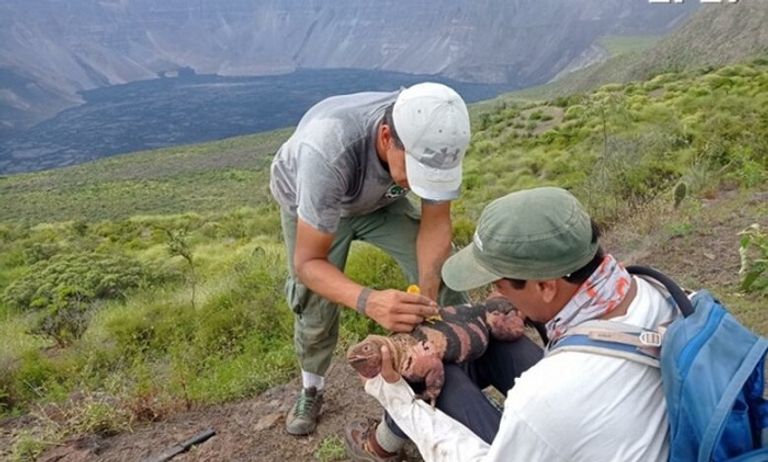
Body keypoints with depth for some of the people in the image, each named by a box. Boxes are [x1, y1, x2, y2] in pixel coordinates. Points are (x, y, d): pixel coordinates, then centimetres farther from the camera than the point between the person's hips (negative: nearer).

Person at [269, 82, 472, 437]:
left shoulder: (430, 141, -34)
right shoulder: (328, 150, -45)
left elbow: (435, 222, -20)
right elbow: (308, 262, -38)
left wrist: (428, 292, -38)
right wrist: (368, 301, -56)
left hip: (380, 199, 3)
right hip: (309, 202, -2)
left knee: (443, 274, -11)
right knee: (315, 308, -6)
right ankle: (311, 389, 23)